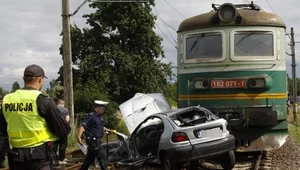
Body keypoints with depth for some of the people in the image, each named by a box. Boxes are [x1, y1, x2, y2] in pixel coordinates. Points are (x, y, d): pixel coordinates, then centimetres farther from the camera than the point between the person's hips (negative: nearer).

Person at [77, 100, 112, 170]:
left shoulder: (100, 116, 14)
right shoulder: (91, 116, -15)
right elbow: (83, 126, -23)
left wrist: (106, 130, 19)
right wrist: (79, 137, -32)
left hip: (96, 140, 10)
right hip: (93, 140, -9)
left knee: (90, 158, 15)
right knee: (102, 156, -9)